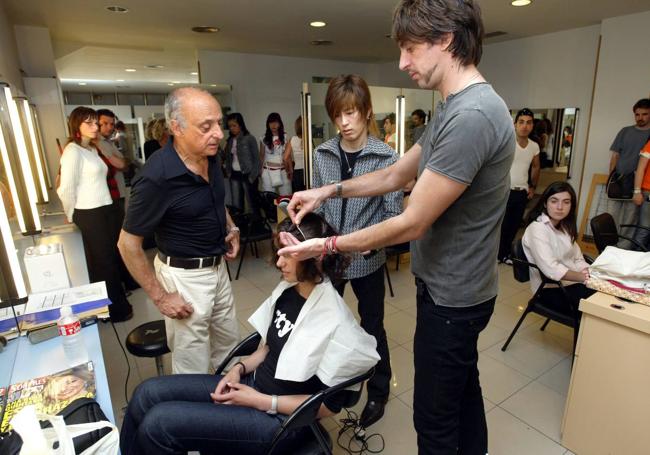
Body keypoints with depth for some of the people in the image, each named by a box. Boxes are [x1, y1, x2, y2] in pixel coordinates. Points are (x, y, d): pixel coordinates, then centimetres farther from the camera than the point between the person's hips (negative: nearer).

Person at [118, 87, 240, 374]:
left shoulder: (211, 157, -5)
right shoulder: (157, 177, -26)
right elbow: (128, 244, -17)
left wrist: (231, 227, 2)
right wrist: (160, 296, -14)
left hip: (217, 267, 8)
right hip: (184, 276, -7)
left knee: (229, 343, 26)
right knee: (193, 368, 10)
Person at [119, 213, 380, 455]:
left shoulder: (334, 324, -25)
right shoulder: (288, 289, -2)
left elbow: (330, 405, -17)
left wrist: (260, 402, -16)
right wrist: (240, 368, -4)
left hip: (278, 418, -7)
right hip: (254, 384, 7)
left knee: (158, 423, -14)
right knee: (148, 393, 0)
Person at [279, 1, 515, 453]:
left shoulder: (471, 116, -25)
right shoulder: (453, 109, 8)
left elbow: (412, 224, -25)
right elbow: (395, 176, 12)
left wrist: (326, 245, -15)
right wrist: (328, 191, 6)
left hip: (450, 296, -9)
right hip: (456, 289, 9)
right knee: (464, 387, 27)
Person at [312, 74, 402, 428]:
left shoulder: (386, 157, -11)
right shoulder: (323, 154, -1)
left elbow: (393, 214, -10)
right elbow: (318, 205, 6)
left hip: (367, 261, -3)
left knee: (371, 326, 14)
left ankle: (378, 391, 39)